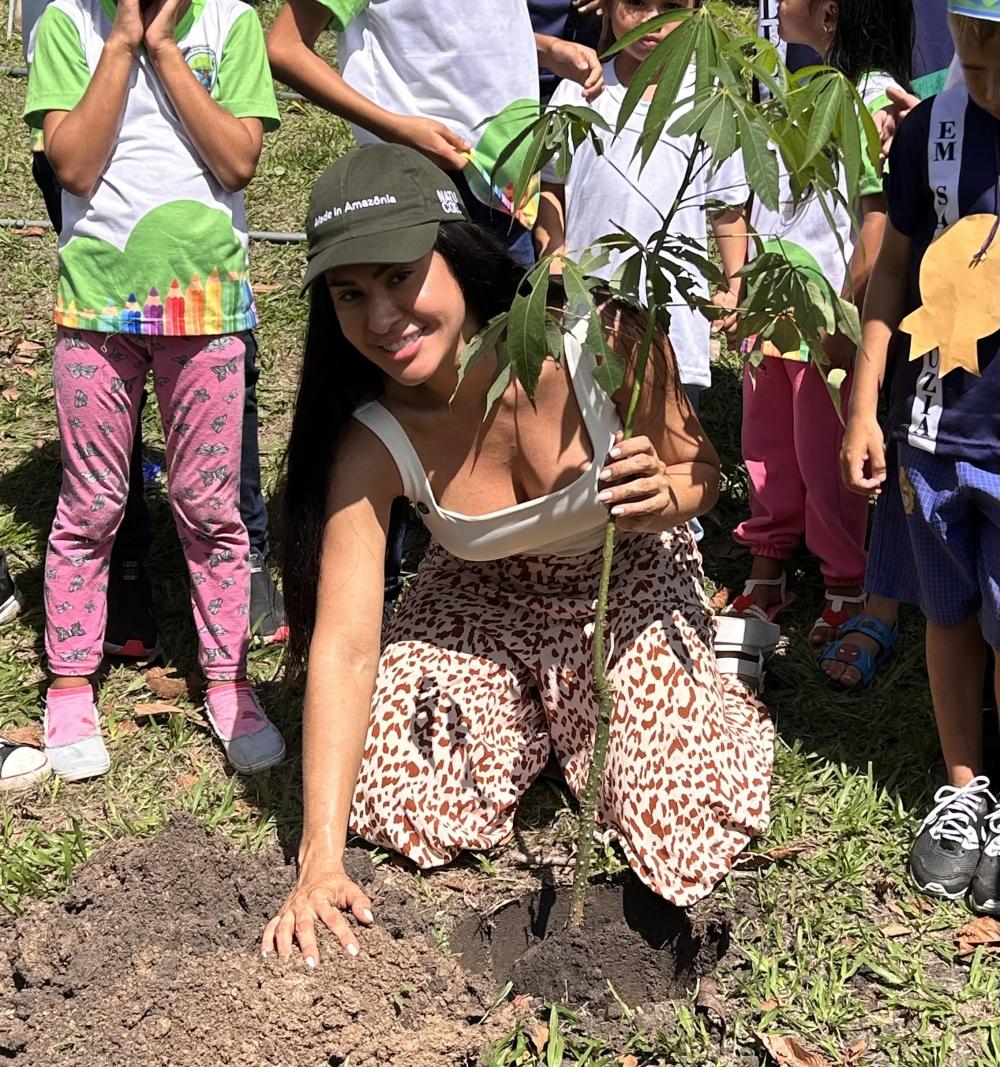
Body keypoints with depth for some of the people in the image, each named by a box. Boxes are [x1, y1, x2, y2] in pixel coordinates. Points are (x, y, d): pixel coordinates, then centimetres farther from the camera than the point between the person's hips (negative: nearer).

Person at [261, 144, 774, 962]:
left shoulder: (604, 341, -31)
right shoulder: (372, 442, -26)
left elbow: (700, 468, -11)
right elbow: (343, 646, -28)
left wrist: (665, 500, -38)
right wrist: (321, 860, -34)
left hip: (628, 587, -2)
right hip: (482, 603, 2)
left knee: (680, 848, -14)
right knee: (400, 805, -14)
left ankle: (708, 688, 20)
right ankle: (538, 721, 18)